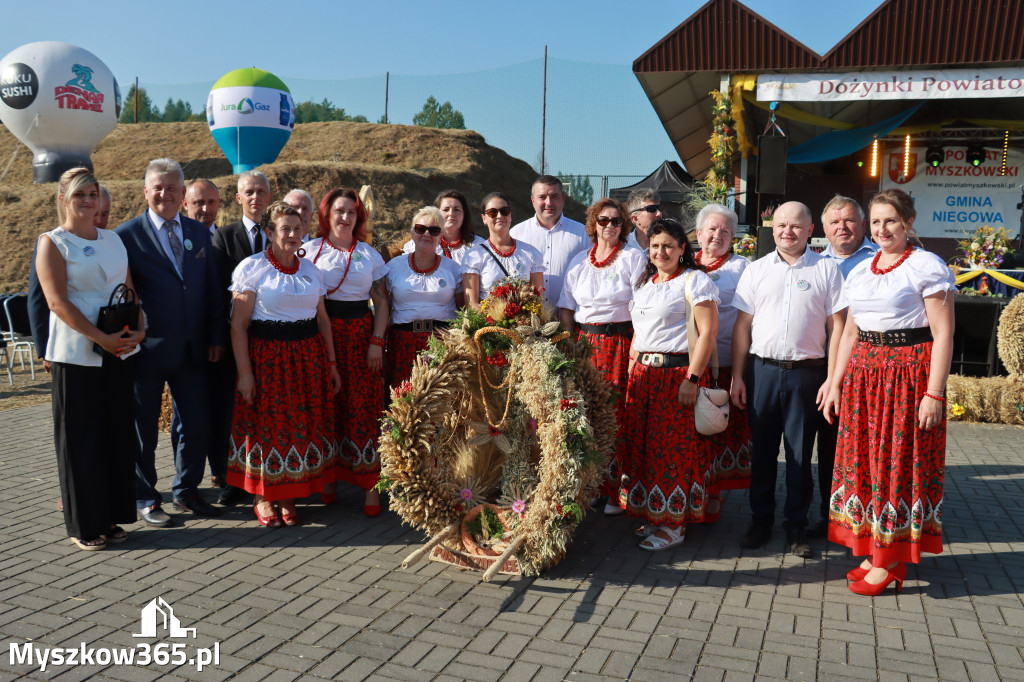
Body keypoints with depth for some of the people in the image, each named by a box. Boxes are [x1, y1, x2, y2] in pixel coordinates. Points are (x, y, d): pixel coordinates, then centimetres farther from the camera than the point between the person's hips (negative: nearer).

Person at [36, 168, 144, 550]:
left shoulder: (113, 240, 13)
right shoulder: (52, 243, -3)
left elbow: (129, 289, 13)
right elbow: (58, 302, -12)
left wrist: (139, 329, -4)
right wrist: (102, 338, -18)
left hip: (120, 352, 5)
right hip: (76, 354, -5)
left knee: (117, 434, 8)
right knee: (80, 439, 2)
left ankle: (111, 516, 20)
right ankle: (83, 524, 14)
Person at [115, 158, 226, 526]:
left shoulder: (199, 232, 8)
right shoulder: (127, 235, -7)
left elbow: (212, 289, 10)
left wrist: (215, 336, 4)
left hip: (192, 348, 4)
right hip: (147, 349, -4)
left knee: (197, 423, 10)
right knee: (143, 429, 10)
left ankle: (186, 490, 29)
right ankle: (145, 498, 27)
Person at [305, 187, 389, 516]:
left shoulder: (369, 254, 12)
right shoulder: (310, 250, 8)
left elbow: (381, 302, 9)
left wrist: (377, 342, -3)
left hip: (360, 334, 1)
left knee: (363, 406, -3)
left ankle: (369, 482, 2)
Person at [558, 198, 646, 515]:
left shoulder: (633, 257, 3)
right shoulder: (579, 261, 15)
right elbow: (567, 308, 15)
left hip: (621, 343, -3)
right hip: (584, 343, 4)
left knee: (617, 416, -8)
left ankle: (617, 491, 2)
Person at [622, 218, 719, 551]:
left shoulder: (695, 281, -6)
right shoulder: (644, 283, 18)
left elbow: (707, 332, -13)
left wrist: (692, 379, -20)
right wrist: (632, 371, 15)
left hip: (677, 371, -7)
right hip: (643, 373, 7)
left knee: (674, 447, -2)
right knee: (642, 444, 10)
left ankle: (674, 525, 9)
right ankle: (653, 516, 23)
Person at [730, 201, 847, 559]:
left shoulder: (826, 269, 3)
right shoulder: (756, 270, 9)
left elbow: (836, 326, 1)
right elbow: (742, 325, 7)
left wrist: (832, 379, -5)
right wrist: (737, 376, 3)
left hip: (806, 372, -1)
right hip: (761, 369, 2)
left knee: (800, 453, 6)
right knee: (762, 450, 9)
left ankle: (796, 527, 20)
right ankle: (760, 521, 23)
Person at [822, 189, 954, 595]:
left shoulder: (927, 266, -6)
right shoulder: (860, 272, 13)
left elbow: (943, 333, -11)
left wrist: (934, 393, -17)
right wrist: (836, 384, 12)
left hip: (908, 374, -6)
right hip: (863, 374, 6)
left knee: (898, 460, -1)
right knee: (863, 459, 9)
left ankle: (892, 561, 11)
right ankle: (874, 549, 22)